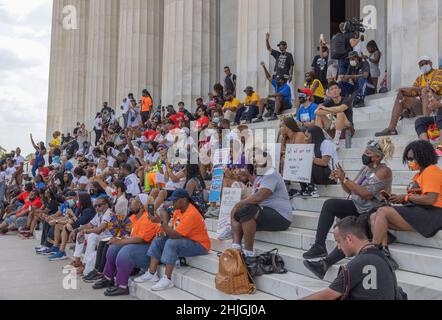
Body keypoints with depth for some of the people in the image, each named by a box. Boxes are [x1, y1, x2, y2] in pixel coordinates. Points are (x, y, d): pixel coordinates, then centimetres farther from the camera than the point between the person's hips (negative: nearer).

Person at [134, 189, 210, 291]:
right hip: (185, 240, 10)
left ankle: (167, 280, -24)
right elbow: (173, 230, 2)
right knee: (158, 241, 2)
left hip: (199, 245, -10)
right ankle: (152, 274, 1)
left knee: (171, 243, -31)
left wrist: (163, 220, -25)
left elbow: (175, 235, -29)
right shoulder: (178, 210, 3)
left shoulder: (191, 214, -26)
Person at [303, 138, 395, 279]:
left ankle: (326, 263, -32)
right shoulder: (365, 168, 12)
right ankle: (319, 246, -21)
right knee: (330, 204, -16)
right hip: (358, 207, 8)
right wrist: (341, 179, -6)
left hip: (374, 212, -8)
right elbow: (350, 191, 13)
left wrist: (345, 179, -21)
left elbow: (367, 194, -22)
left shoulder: (384, 171, -12)